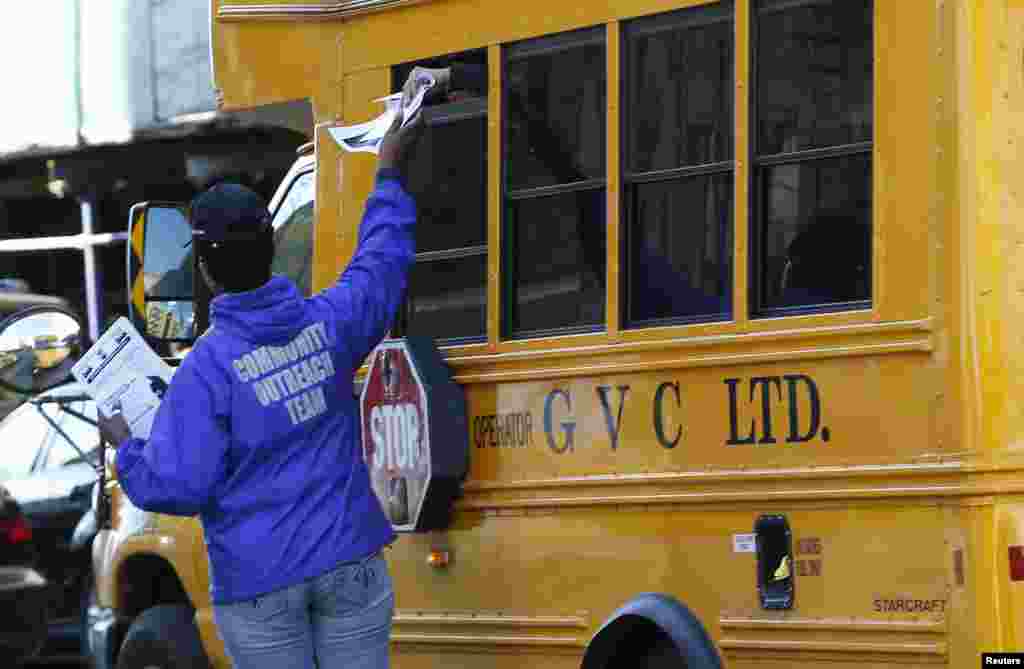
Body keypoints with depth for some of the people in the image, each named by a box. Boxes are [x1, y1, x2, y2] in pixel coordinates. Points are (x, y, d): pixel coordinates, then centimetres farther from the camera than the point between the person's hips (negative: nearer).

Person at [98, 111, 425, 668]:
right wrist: (389, 174, 32)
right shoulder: (328, 323, -2)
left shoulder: (206, 367, -16)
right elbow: (382, 260, 19)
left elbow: (174, 488, -16)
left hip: (260, 585, -3)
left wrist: (126, 448, 4)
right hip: (348, 565, 3)